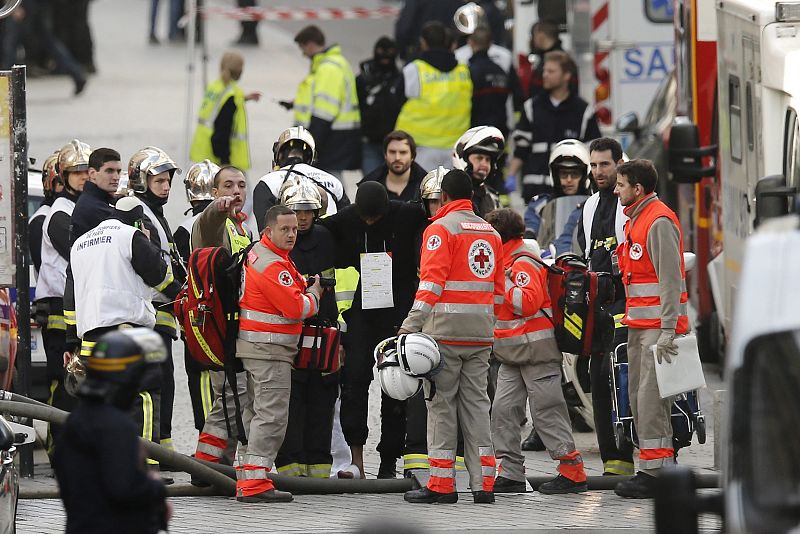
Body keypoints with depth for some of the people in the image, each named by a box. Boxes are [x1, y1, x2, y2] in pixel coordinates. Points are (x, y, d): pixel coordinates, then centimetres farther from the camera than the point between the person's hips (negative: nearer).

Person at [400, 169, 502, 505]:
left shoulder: (441, 228, -6)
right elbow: (498, 288, 17)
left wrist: (412, 324, -19)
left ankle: (441, 485, -2)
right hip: (481, 334, 6)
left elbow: (432, 280, -16)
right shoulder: (490, 233, 15)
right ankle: (483, 484, 4)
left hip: (445, 330, -6)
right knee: (476, 403, 8)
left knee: (442, 404, -1)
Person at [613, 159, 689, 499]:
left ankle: (655, 472, -9)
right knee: (638, 398, 10)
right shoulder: (637, 220, 18)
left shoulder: (660, 222, -13)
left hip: (658, 326, -10)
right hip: (639, 325, 10)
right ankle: (659, 467, 16)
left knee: (651, 399, -11)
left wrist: (668, 332, -21)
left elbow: (671, 279, -18)